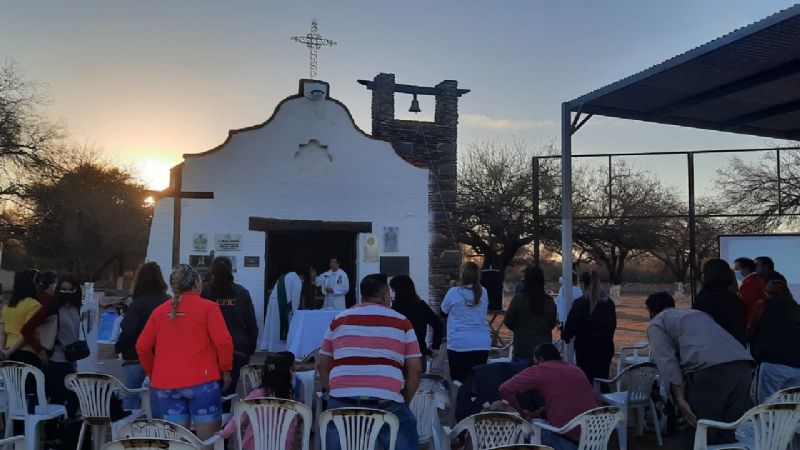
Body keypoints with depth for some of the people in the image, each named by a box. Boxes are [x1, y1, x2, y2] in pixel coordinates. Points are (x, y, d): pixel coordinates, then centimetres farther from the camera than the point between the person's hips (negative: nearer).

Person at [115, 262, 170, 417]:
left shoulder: (137, 303, -11)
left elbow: (128, 332, -14)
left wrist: (118, 348, 2)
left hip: (136, 359, -3)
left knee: (130, 398, 11)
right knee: (157, 399, 8)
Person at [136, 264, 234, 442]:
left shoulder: (159, 311, 9)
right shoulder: (208, 307, -3)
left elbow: (142, 347, 9)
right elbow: (223, 342, -12)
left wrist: (152, 373, 21)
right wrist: (226, 370, 1)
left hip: (166, 384, 5)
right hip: (201, 381, -4)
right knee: (208, 440, 3)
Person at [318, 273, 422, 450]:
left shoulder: (339, 320, 14)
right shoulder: (402, 322, 8)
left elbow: (322, 365, 16)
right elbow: (415, 369, 6)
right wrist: (404, 402, 16)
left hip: (342, 402, 2)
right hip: (386, 403, -2)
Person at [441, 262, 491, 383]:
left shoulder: (453, 292, -6)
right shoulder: (483, 293, 4)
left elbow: (444, 310, 10)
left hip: (459, 344, -3)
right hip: (482, 343, 3)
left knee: (458, 381, 2)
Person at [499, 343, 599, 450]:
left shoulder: (539, 370, -1)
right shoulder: (576, 370, 17)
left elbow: (505, 389, -6)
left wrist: (521, 413, 6)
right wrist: (535, 414, 18)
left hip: (568, 438, -7)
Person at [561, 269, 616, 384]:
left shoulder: (580, 303, -14)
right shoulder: (609, 302, 3)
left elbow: (571, 325, -12)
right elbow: (613, 324, 13)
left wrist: (566, 336, 8)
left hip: (586, 349, -5)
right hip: (605, 348, 5)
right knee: (603, 380, 11)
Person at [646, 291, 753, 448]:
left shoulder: (656, 323, 19)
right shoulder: (698, 313, 39)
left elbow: (666, 361, 1)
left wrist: (679, 399, -5)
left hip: (708, 368, -6)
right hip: (743, 363, 7)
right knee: (730, 433, 16)